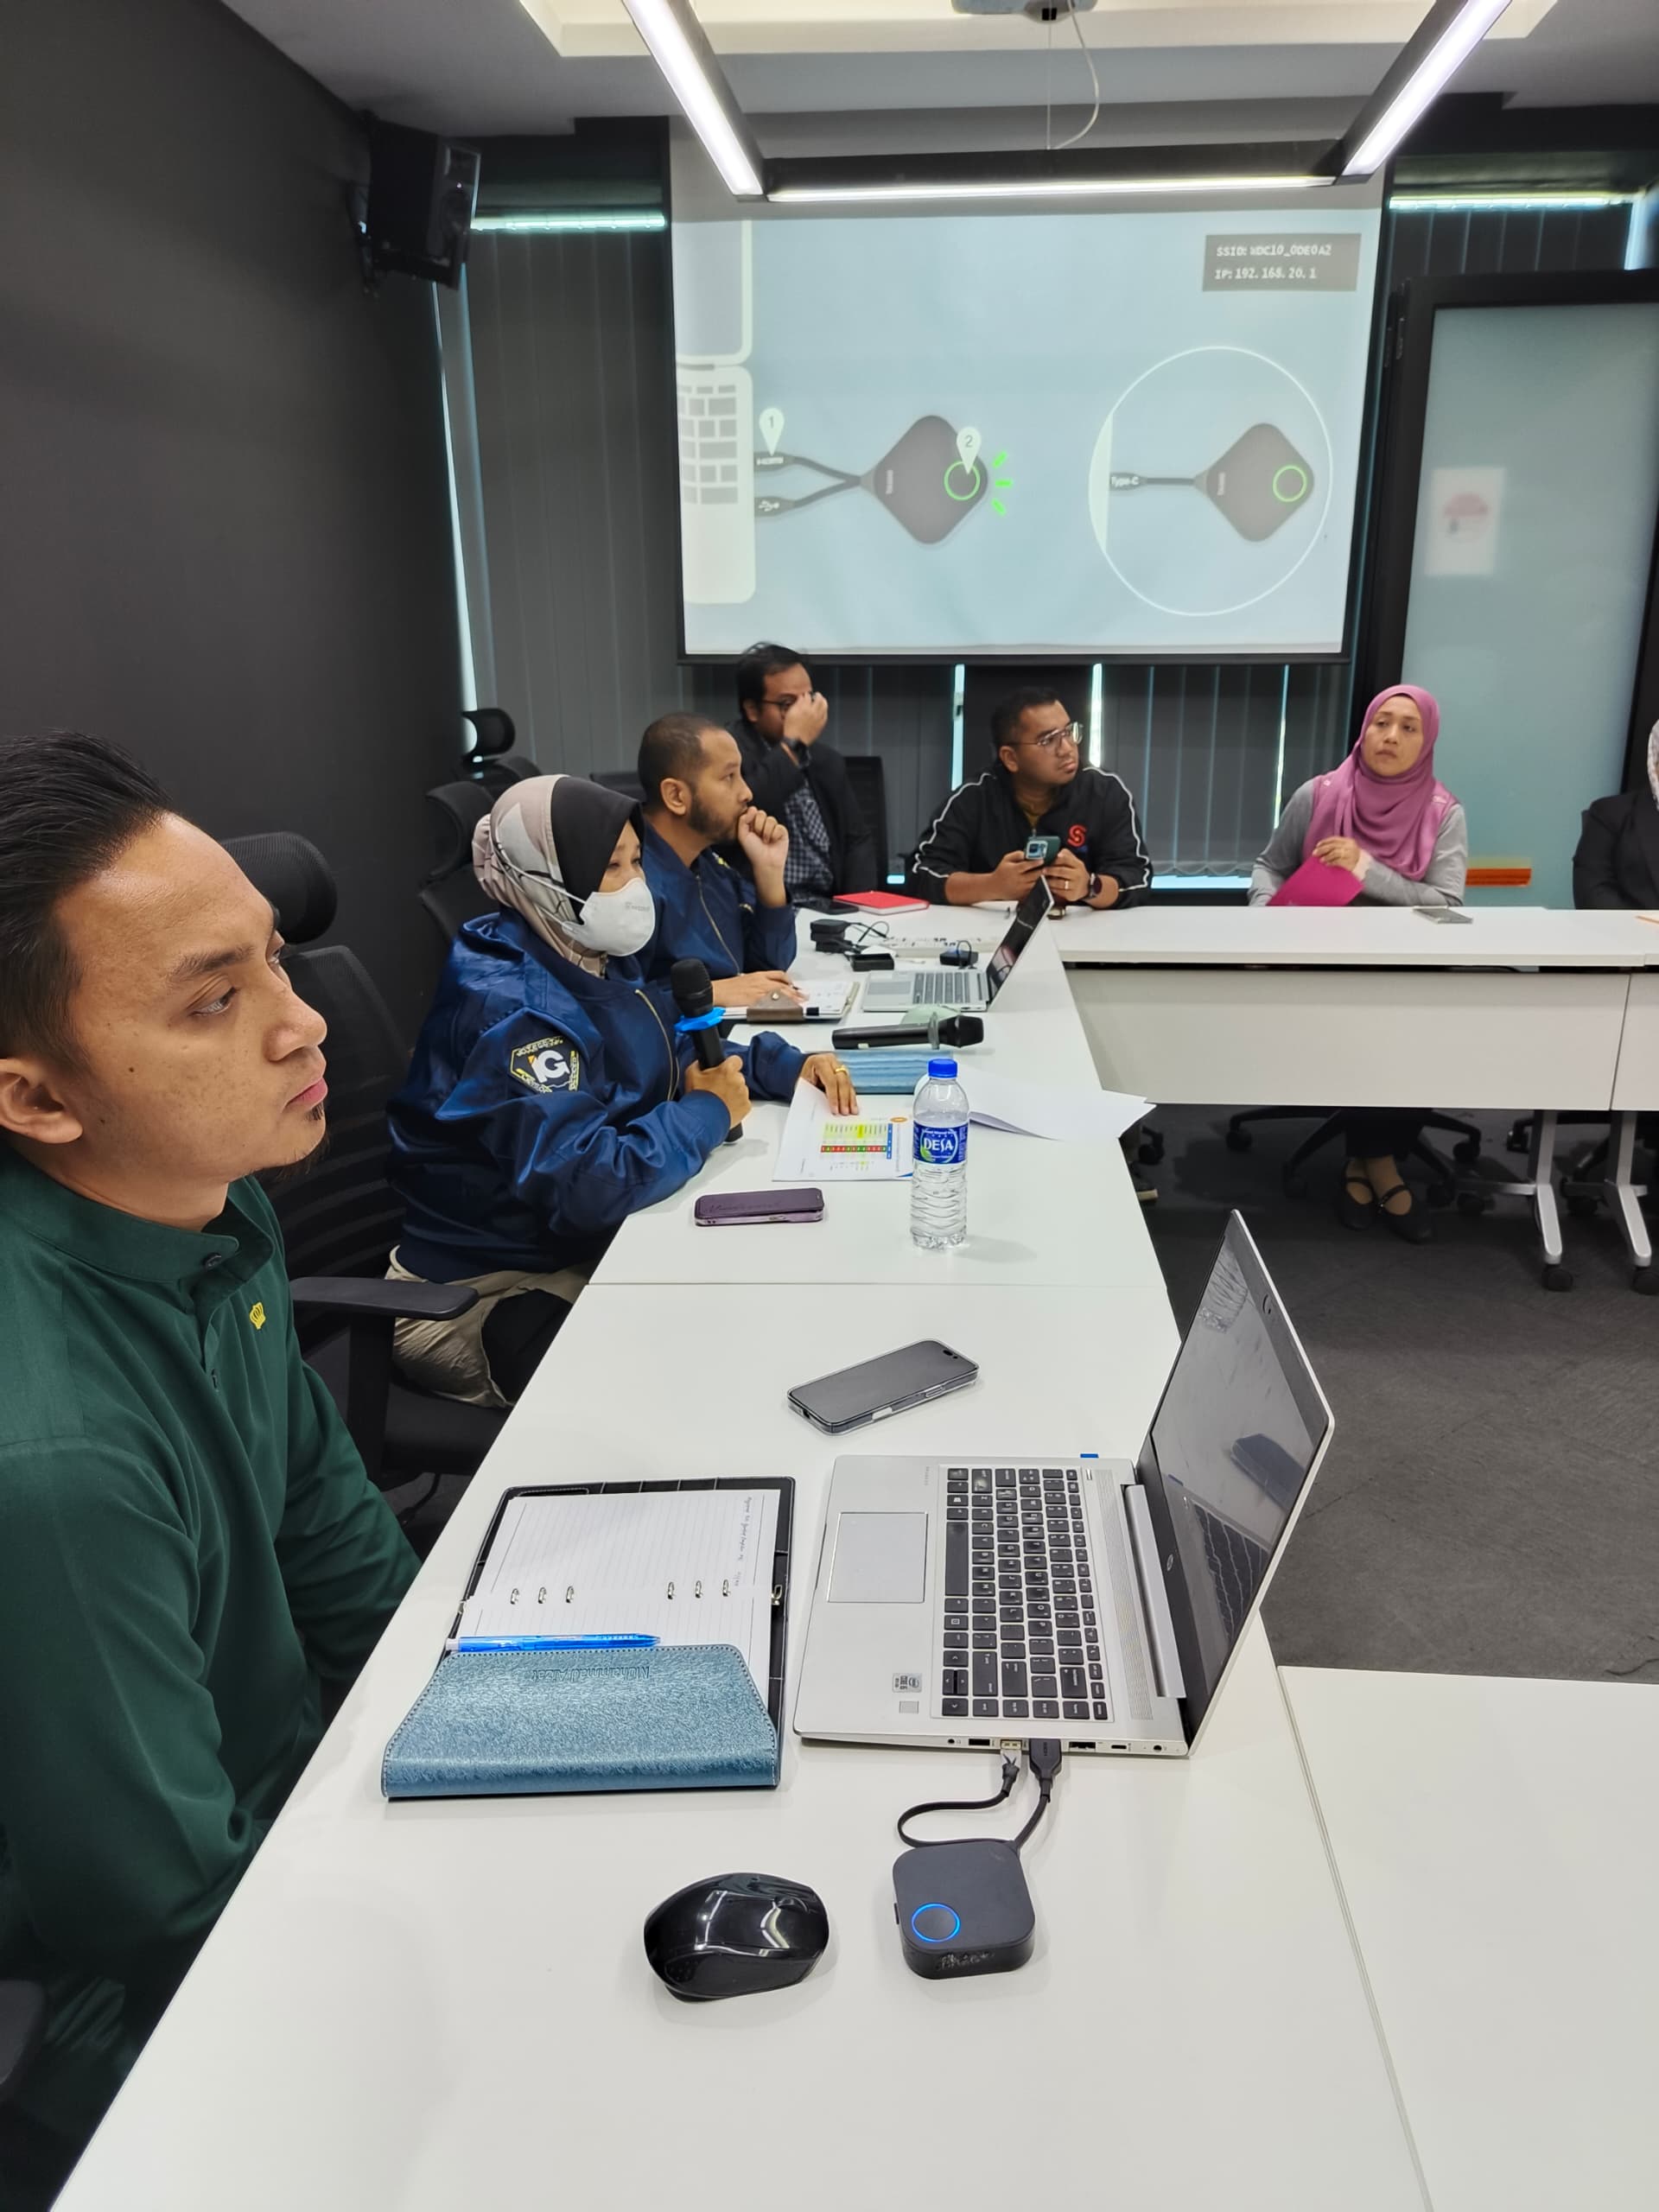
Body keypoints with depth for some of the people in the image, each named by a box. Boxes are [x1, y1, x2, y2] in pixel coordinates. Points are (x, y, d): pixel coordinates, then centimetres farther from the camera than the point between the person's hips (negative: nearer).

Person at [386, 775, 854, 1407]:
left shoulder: (595, 962, 3)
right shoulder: (511, 1011, -26)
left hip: (582, 1251, 9)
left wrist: (784, 1066, -1)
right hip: (484, 1298, -8)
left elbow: (676, 1056, 17)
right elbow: (589, 1183, -35)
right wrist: (710, 1114, -20)